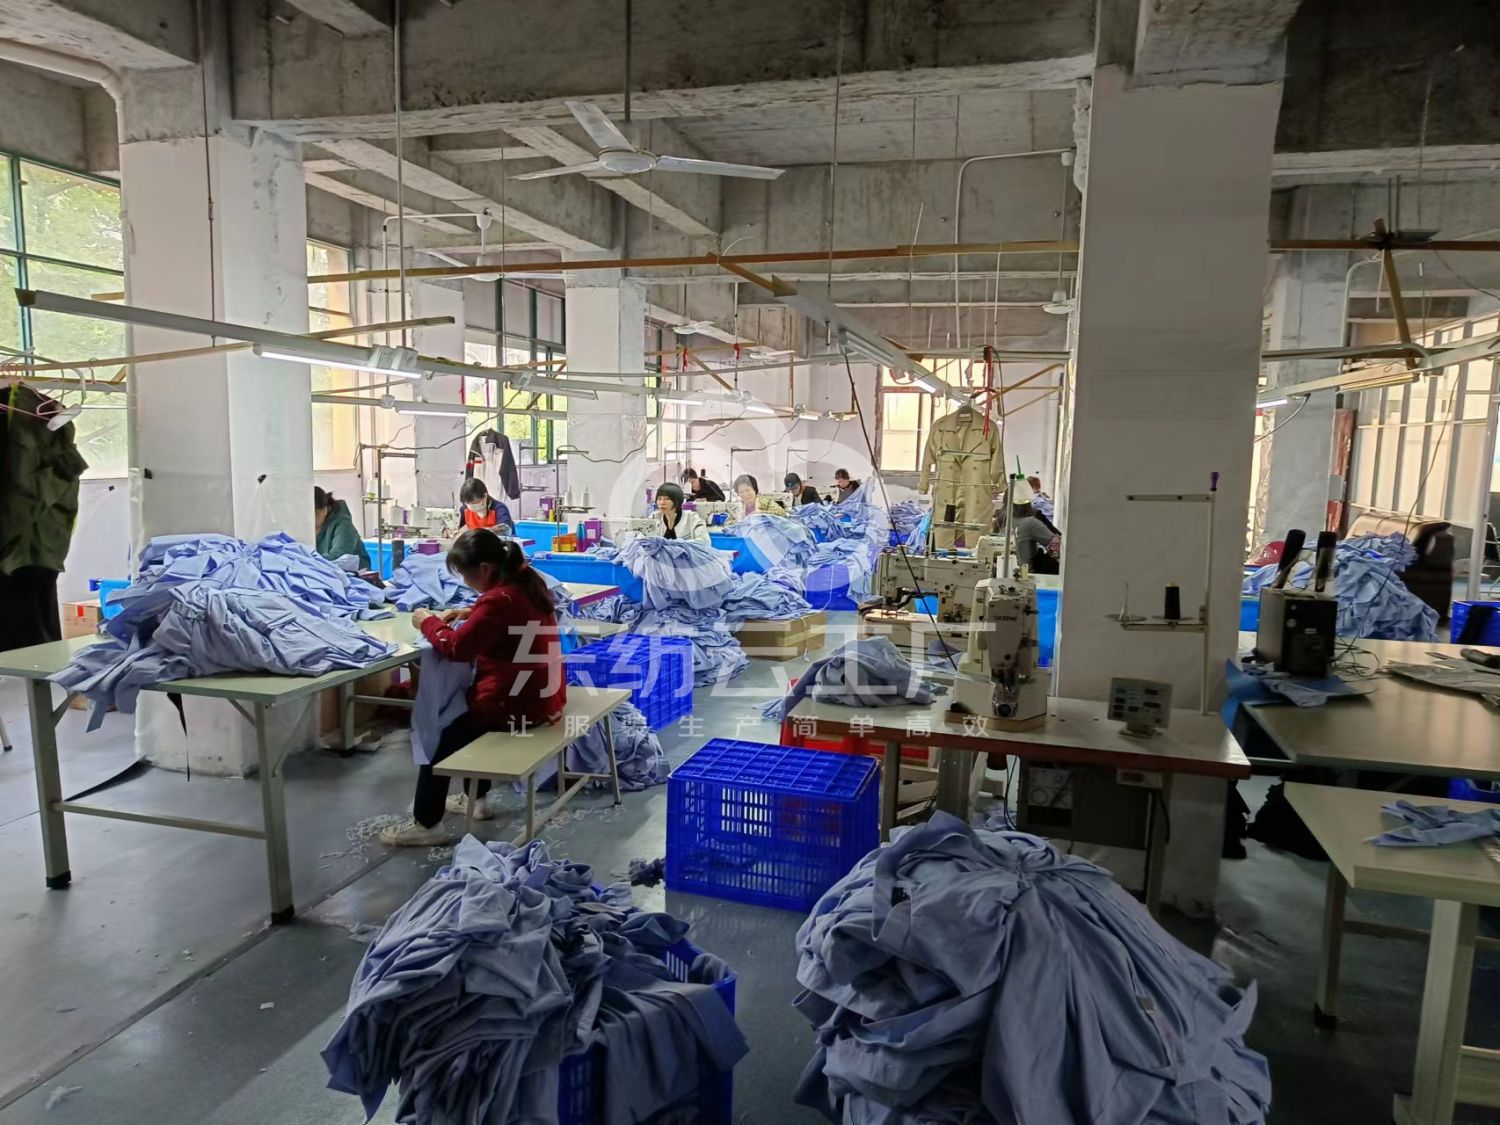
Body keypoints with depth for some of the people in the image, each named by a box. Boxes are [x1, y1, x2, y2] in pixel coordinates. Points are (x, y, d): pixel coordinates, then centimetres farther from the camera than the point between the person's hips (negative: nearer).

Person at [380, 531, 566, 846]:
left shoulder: (499, 599, -25)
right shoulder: (526, 582, 3)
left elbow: (457, 648, -22)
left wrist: (428, 622, -5)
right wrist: (471, 613, 10)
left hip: (518, 704, -9)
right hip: (544, 694, 9)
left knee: (444, 730, 9)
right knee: (463, 712, 30)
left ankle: (427, 824, 17)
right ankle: (476, 798, 39)